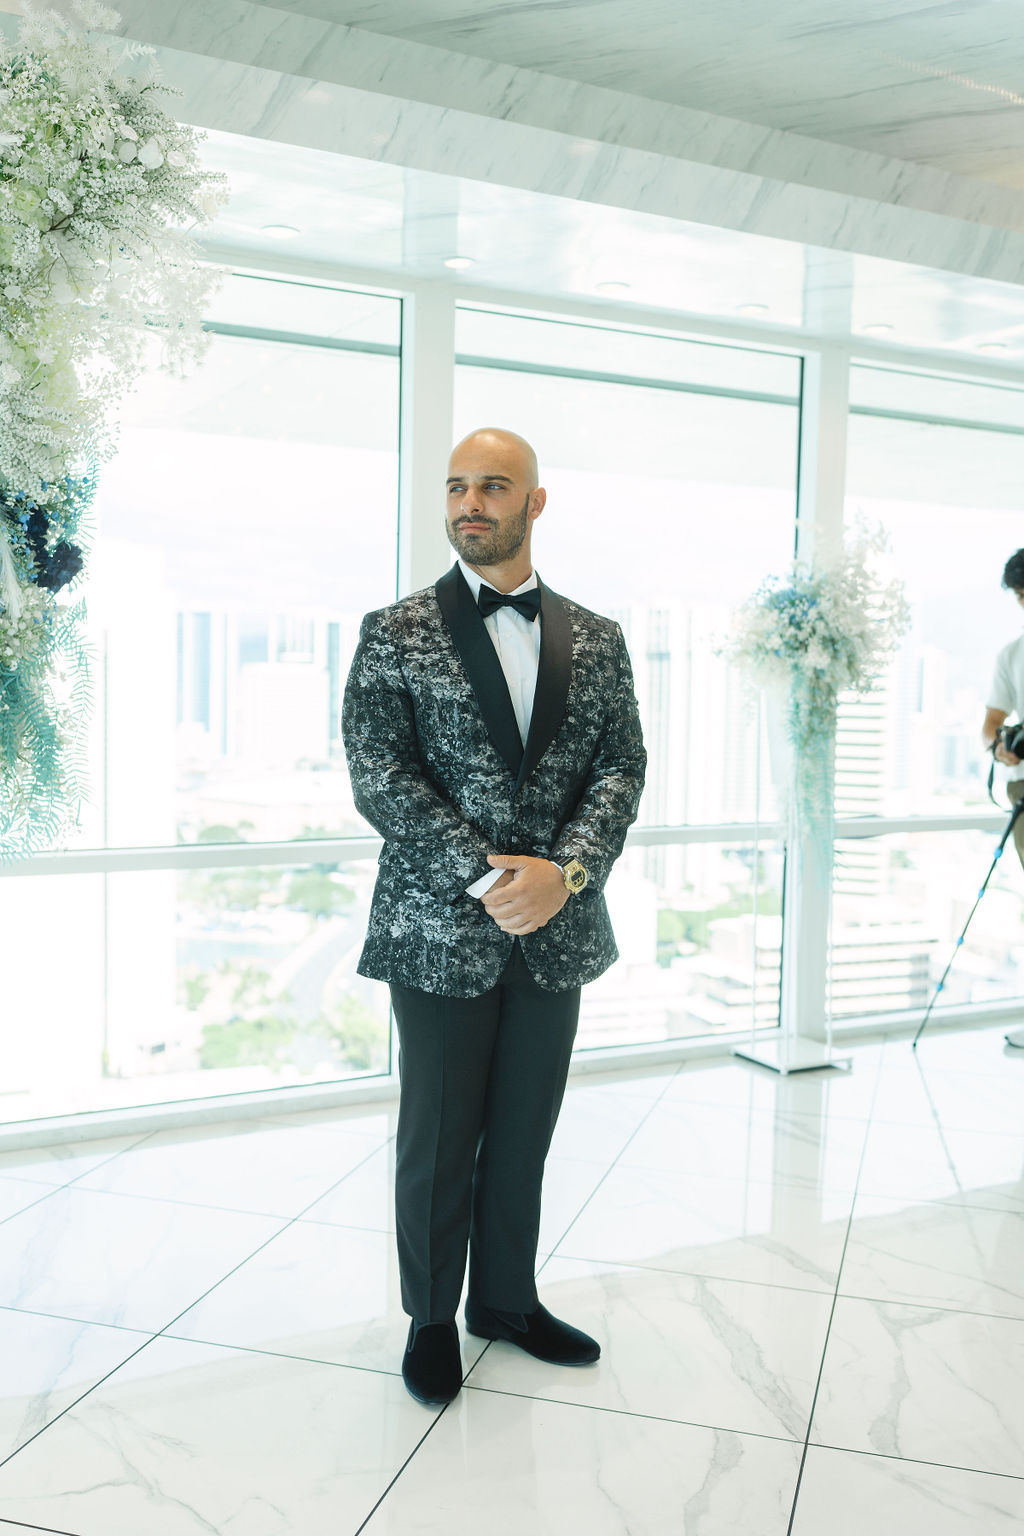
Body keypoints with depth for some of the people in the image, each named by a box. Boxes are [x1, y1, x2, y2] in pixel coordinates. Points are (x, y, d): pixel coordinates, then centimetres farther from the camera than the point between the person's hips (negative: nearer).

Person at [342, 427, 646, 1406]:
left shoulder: (597, 641, 8)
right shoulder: (393, 634, -2)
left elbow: (621, 766, 2)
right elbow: (378, 775, -10)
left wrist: (566, 869, -16)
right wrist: (486, 878, -18)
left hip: (556, 929, 3)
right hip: (440, 931, -3)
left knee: (524, 1136, 15)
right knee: (439, 1140, 9)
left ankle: (507, 1299, 35)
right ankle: (432, 1317, 29)